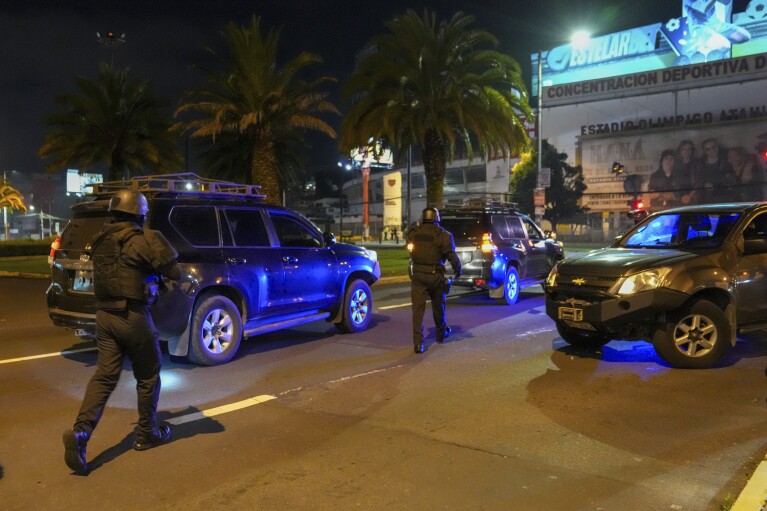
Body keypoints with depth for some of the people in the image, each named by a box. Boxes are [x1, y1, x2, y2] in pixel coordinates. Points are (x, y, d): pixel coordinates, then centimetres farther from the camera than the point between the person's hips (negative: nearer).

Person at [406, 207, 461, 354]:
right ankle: (441, 333, 39)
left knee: (418, 308, 0)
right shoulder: (443, 235, -7)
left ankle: (418, 343, -7)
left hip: (418, 275, 1)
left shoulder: (413, 233, 3)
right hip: (436, 275, -1)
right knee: (438, 306, 19)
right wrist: (457, 269, 3)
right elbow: (451, 254, -11)